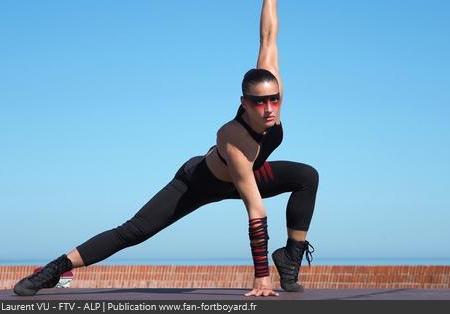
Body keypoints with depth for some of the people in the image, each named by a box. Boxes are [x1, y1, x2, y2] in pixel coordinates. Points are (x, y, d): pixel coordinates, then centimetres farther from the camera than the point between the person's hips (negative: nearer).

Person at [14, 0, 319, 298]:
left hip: (244, 176, 6)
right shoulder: (234, 139, -45)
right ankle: (54, 269, -5)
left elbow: (268, 37, -22)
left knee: (307, 176, -16)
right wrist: (261, 276, -43)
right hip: (199, 181, -6)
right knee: (132, 232, -13)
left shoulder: (270, 88, -31)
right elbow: (256, 211, -46)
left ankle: (291, 259, -8)